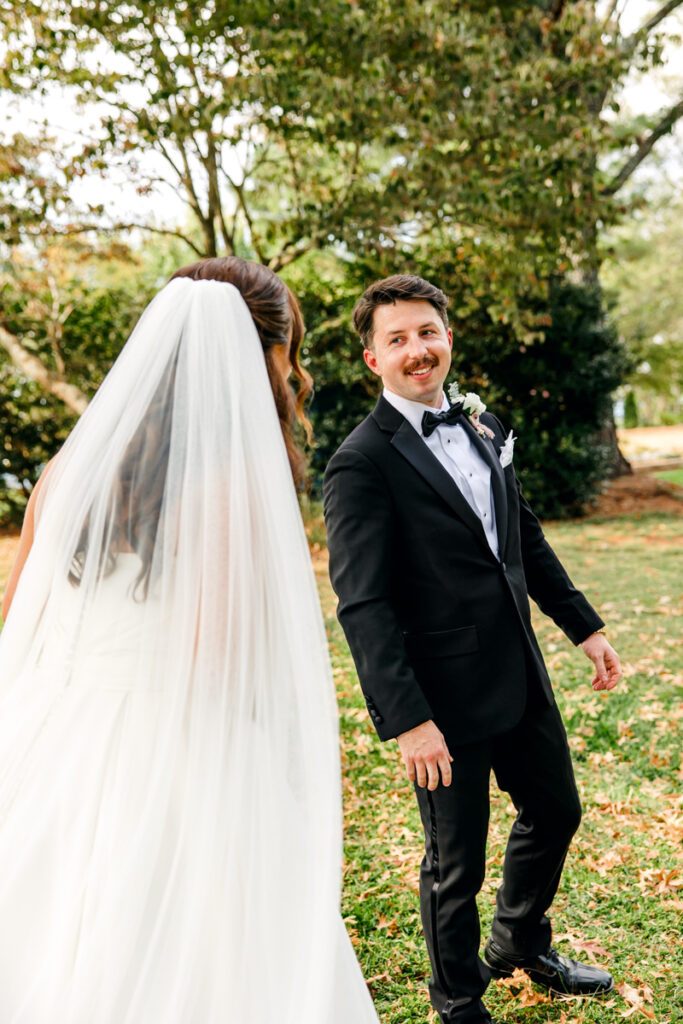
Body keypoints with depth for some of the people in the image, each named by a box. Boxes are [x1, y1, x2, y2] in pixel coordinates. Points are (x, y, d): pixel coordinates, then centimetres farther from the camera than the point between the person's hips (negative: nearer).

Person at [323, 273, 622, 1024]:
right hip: (446, 701, -7)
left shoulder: (482, 426, 7)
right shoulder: (363, 464, -17)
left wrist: (583, 624, 17)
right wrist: (406, 719, -24)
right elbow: (363, 605, -21)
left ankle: (520, 945, 51)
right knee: (456, 864, 10)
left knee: (555, 810, 24)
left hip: (519, 675, 8)